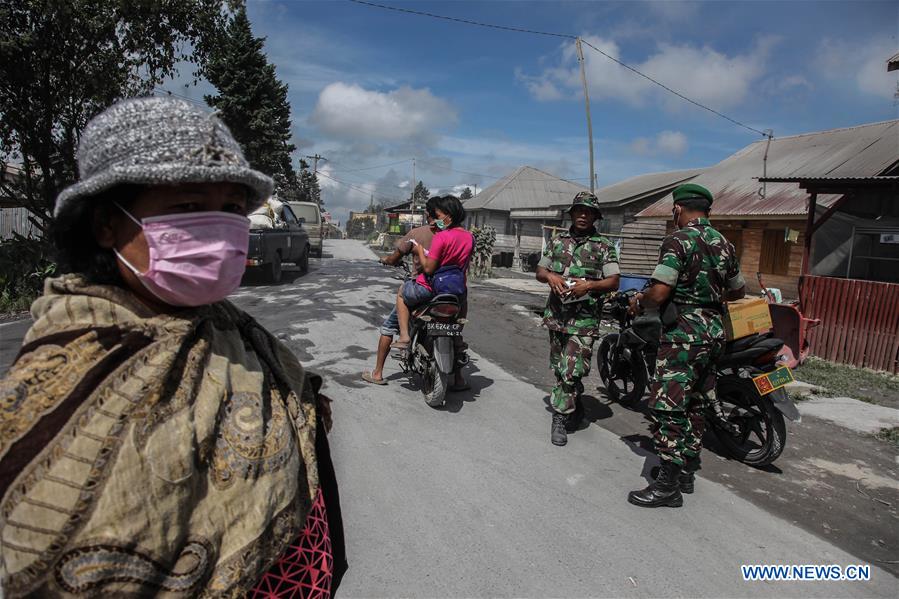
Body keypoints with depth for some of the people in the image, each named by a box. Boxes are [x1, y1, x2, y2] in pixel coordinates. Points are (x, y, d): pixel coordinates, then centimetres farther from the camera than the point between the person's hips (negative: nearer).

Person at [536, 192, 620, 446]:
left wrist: (589, 285, -19)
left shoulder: (604, 245, 2)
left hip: (585, 317, -4)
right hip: (556, 313, 4)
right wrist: (550, 276, -9)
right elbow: (539, 271, 14)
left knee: (572, 370, -10)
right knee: (558, 367, 13)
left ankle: (560, 419, 2)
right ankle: (574, 405, 34)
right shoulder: (557, 241, 12)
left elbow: (613, 282, -2)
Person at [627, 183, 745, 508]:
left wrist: (639, 303, -2)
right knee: (695, 404, 16)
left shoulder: (678, 241, -13)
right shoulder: (724, 244, 12)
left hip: (683, 335, -9)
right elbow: (739, 291, 22)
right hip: (714, 333, 9)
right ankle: (687, 472, 27)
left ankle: (668, 484, 1)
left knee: (667, 407, -4)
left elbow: (659, 293, -21)